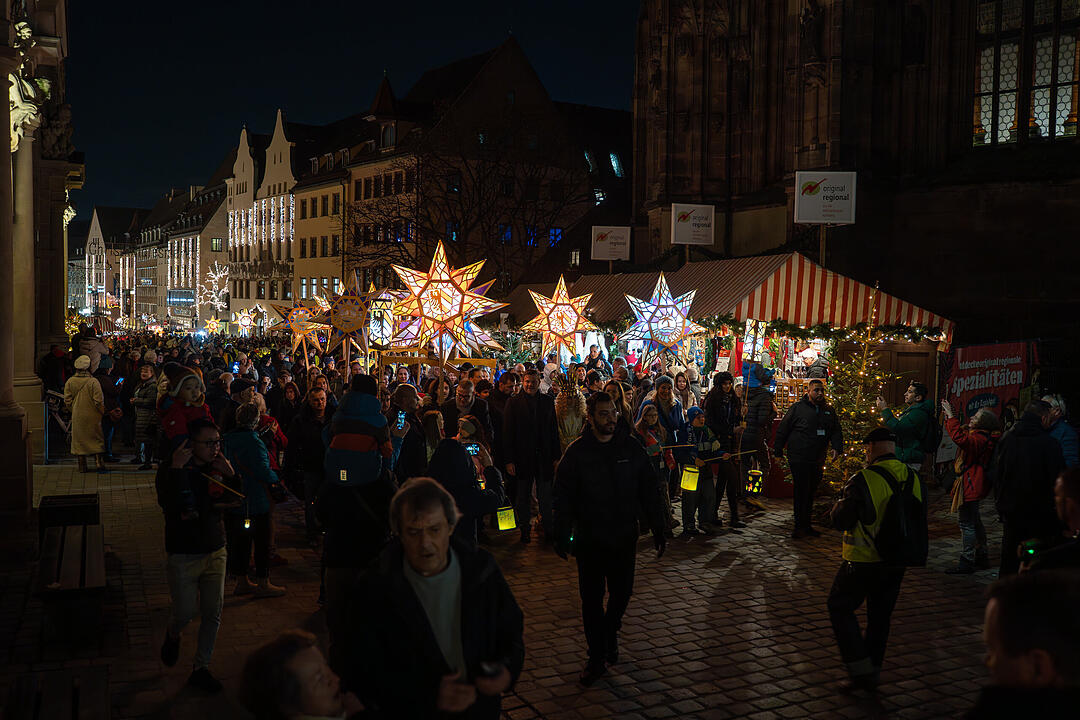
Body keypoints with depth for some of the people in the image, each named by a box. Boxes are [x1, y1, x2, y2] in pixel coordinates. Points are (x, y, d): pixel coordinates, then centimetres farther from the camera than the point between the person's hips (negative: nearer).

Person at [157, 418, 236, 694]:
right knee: (185, 612, 1)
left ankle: (201, 668, 21)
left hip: (216, 552, 4)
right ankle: (172, 635, 38)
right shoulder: (170, 472, -12)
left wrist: (229, 474, -11)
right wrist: (177, 469, -32)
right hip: (184, 557, -4)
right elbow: (172, 505, -29)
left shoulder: (217, 469, 2)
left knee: (213, 614, 7)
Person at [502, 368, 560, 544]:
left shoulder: (548, 401, 5)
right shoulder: (513, 403, -1)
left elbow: (554, 430, 8)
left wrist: (556, 456, 3)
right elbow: (507, 432, -3)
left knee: (545, 496, 6)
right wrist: (509, 460, -9)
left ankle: (548, 528, 19)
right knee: (523, 496, 10)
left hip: (544, 457, 1)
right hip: (522, 456, -1)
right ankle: (525, 528, 23)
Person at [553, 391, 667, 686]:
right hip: (589, 540, -2)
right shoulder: (577, 452, -6)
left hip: (625, 537, 2)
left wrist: (658, 529, 5)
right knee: (591, 599, 4)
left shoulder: (631, 448, 0)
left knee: (621, 594, 12)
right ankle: (597, 657, 17)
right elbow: (563, 497, -3)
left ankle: (610, 635, 40)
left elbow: (649, 490, 6)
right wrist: (562, 536, -7)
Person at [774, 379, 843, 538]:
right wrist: (778, 450, -2)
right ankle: (800, 526, 3)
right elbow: (783, 429, -1)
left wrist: (836, 447, -3)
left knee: (811, 492, 13)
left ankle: (806, 525, 22)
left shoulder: (829, 410, 12)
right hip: (799, 459, -5)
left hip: (817, 460, 5)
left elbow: (836, 431, 15)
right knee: (801, 492, -5)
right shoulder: (797, 408, -3)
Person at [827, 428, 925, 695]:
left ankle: (861, 669, 6)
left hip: (864, 561, -6)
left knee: (840, 607, 10)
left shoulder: (863, 480, -19)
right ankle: (872, 675, 25)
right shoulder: (914, 479, 1)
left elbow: (840, 521, -14)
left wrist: (842, 502, 4)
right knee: (880, 615, 16)